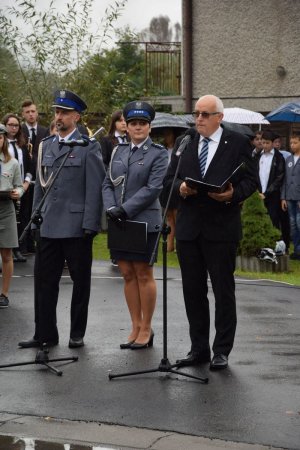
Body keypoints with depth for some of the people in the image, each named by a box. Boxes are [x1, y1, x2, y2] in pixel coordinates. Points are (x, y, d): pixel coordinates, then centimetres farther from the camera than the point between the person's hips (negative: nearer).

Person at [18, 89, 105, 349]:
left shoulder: (88, 147, -4)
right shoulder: (46, 145, 13)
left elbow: (95, 188, -8)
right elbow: (40, 185, 16)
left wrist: (90, 225, -13)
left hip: (77, 227, -5)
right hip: (49, 227, 5)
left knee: (80, 281, 6)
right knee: (44, 280, 5)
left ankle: (77, 334, 16)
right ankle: (45, 334, 13)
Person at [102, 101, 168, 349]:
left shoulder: (158, 153, -3)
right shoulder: (119, 151, 13)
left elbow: (153, 188, -13)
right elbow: (108, 183, 11)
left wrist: (125, 209, -18)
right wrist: (111, 208, -7)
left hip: (144, 221, -5)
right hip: (119, 223, 5)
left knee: (143, 274, 1)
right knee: (128, 275, 8)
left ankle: (146, 329, 10)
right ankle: (136, 327, 16)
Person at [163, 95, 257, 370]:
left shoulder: (238, 143, 0)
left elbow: (250, 180, -3)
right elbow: (169, 178, 9)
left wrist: (233, 195, -22)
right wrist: (180, 188, -12)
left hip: (221, 226, -4)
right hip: (189, 226, 4)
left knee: (224, 291, 3)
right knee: (193, 291, 9)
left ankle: (222, 350, 11)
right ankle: (199, 348, 19)